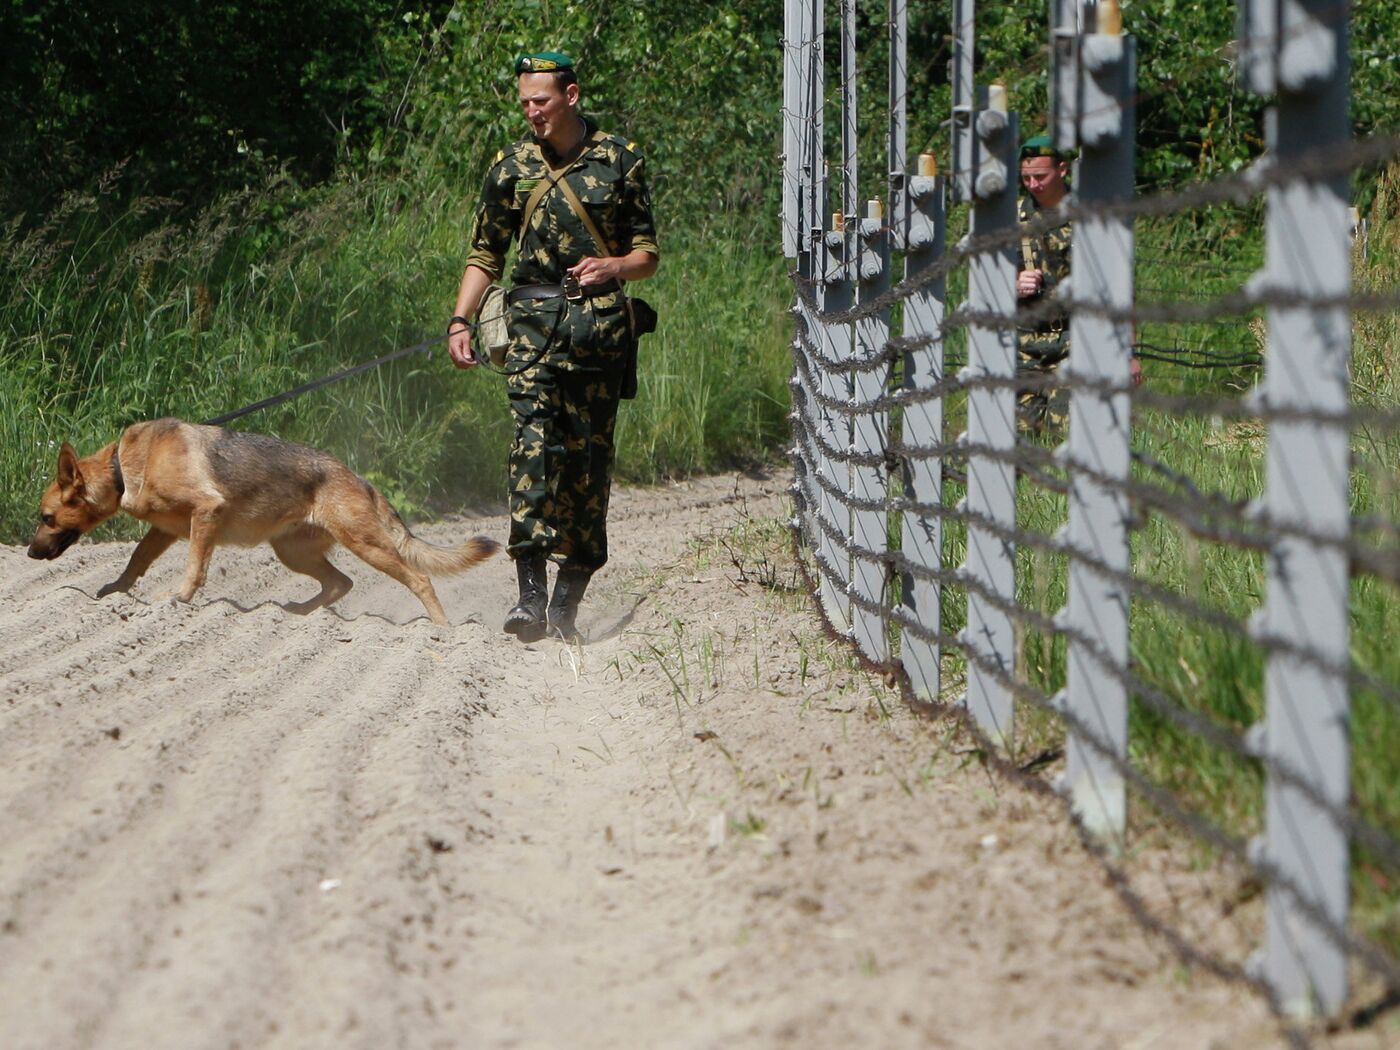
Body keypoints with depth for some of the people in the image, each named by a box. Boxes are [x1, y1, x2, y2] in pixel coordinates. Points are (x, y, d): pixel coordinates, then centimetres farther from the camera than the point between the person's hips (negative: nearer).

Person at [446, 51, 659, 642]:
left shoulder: (619, 161, 7)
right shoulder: (511, 167, 10)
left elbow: (647, 255, 11)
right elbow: (485, 255, 15)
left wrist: (612, 266, -11)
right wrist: (460, 321, 1)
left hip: (600, 324, 0)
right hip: (534, 323, 0)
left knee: (588, 459, 0)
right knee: (533, 444, -17)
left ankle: (566, 604, 8)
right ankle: (530, 595, -24)